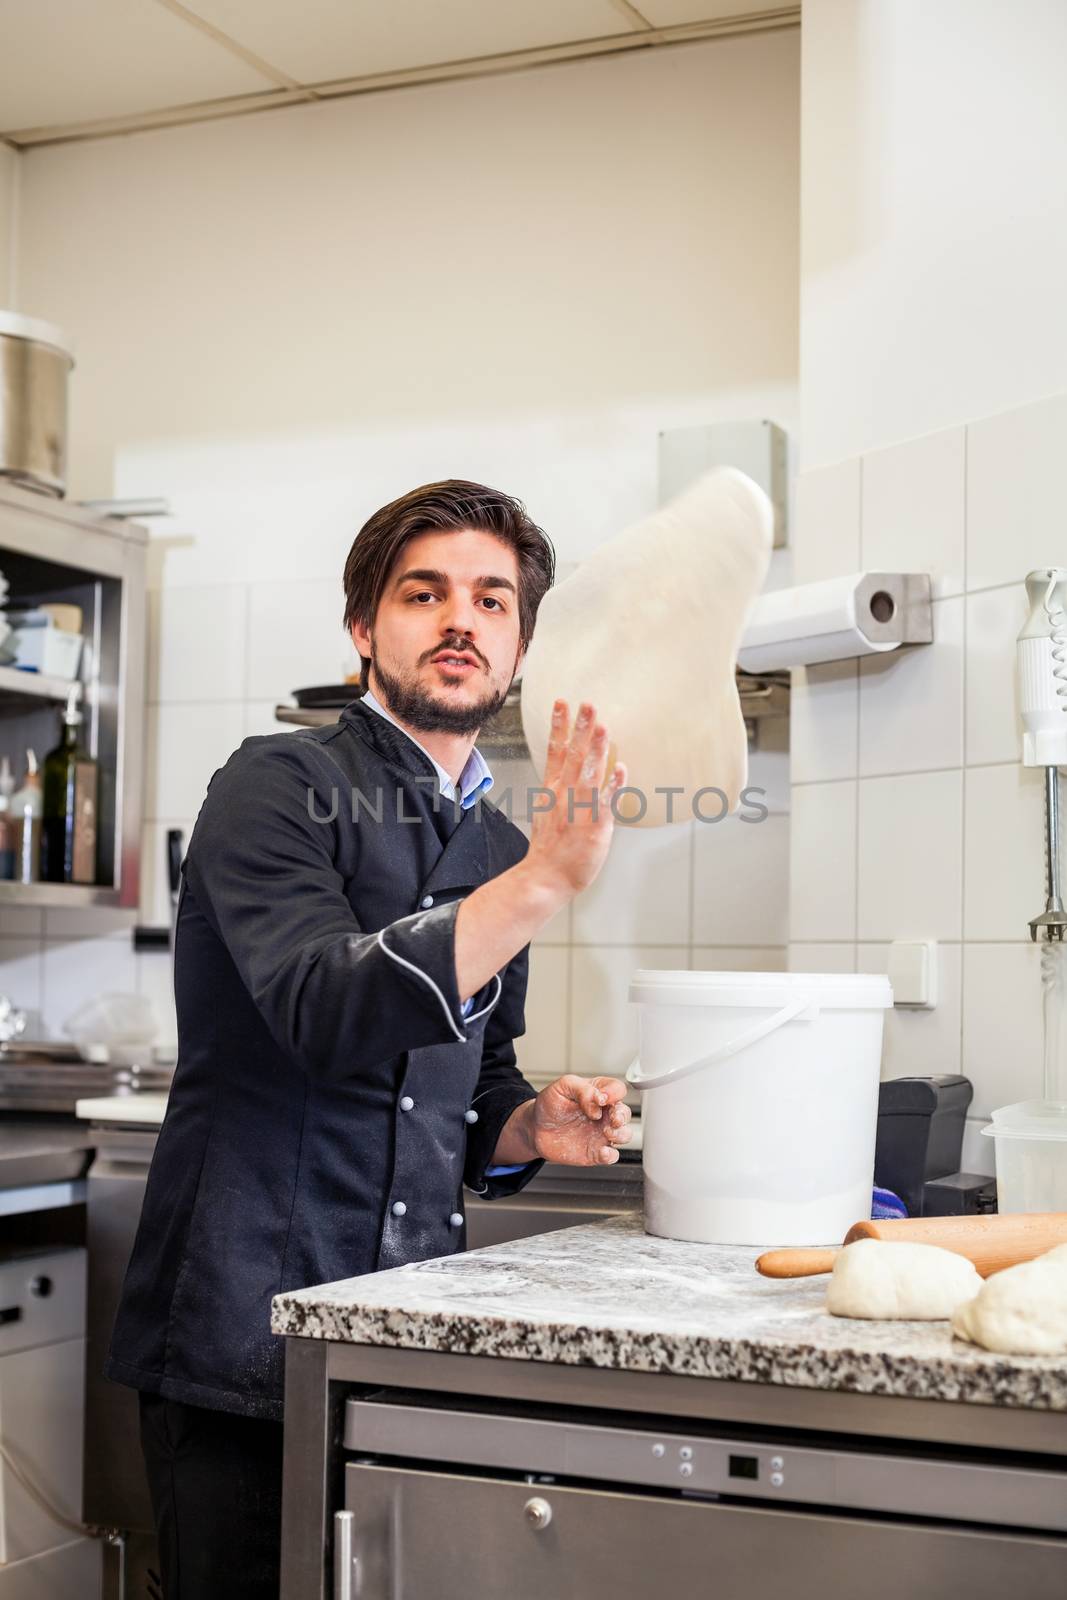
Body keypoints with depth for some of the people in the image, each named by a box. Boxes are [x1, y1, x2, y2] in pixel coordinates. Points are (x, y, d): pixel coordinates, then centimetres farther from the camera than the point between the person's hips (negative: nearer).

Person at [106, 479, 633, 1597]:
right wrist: (548, 881, -27)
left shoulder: (500, 847, 13)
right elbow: (330, 1014, -23)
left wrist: (532, 1126, 1)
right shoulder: (280, 785, -8)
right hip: (246, 1332, -6)